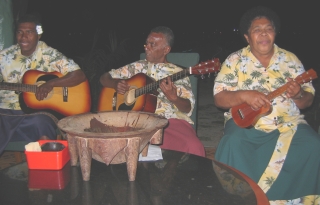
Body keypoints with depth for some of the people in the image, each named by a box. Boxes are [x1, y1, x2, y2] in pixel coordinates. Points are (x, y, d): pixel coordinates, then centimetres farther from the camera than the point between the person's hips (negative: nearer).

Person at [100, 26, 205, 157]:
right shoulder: (139, 67, 16)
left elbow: (188, 108, -1)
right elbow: (104, 78, 20)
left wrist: (173, 97, -23)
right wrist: (115, 84, -4)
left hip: (171, 121, -2)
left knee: (194, 147, -32)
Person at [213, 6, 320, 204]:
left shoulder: (291, 59, 8)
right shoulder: (235, 60, 3)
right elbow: (219, 99, -3)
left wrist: (298, 94, -15)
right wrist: (244, 95, -23)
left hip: (288, 123, 2)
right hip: (246, 121, -1)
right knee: (233, 143, -32)